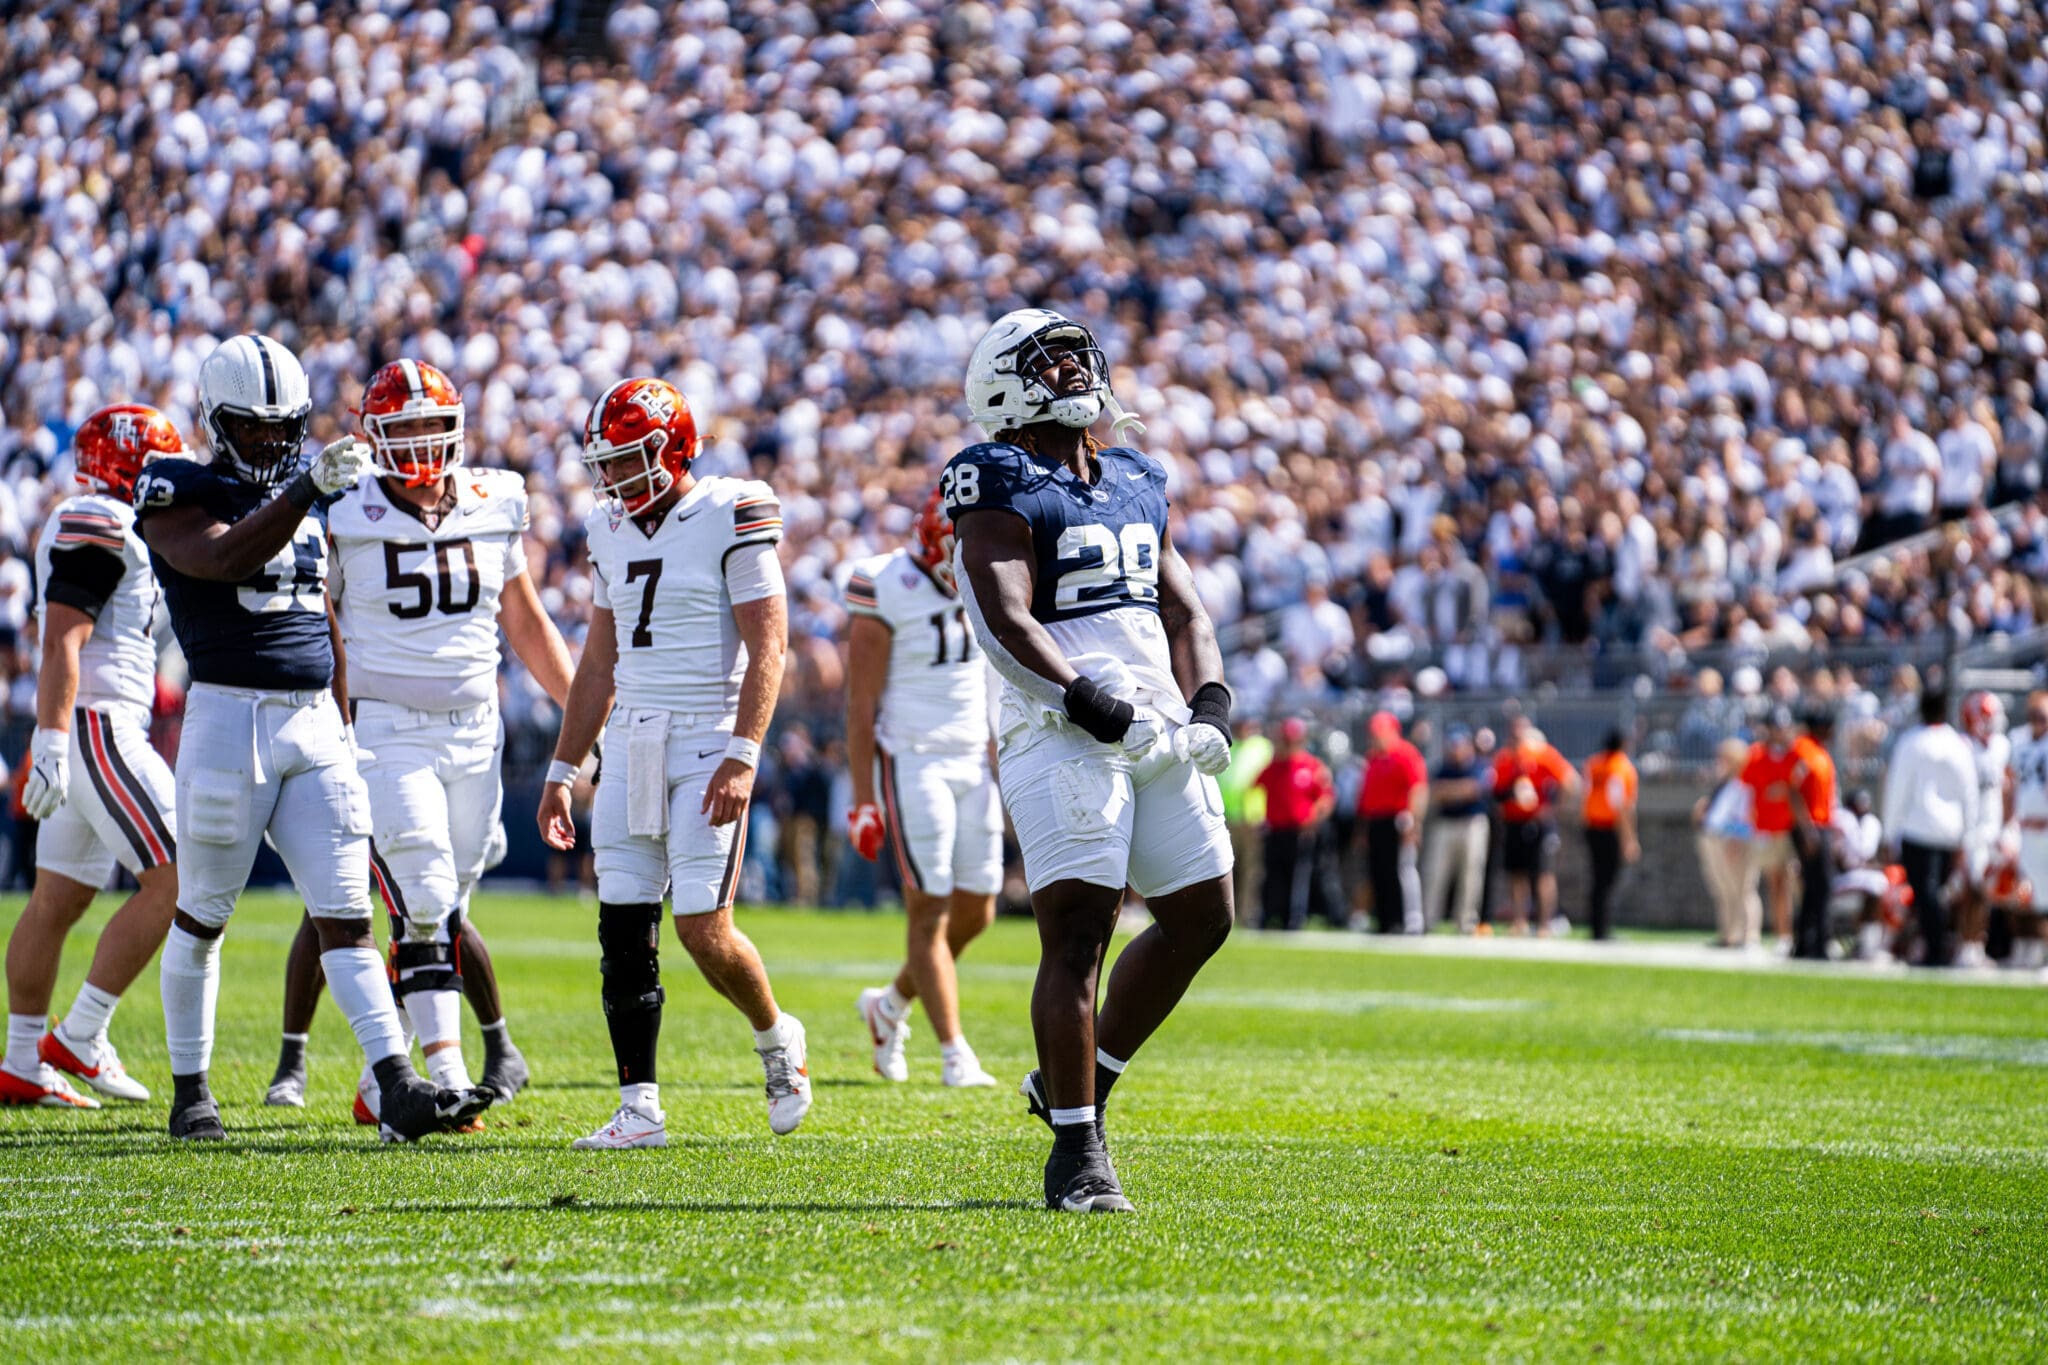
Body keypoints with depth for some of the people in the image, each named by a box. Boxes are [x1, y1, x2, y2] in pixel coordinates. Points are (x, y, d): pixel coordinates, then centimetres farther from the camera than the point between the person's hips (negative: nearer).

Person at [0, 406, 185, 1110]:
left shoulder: (84, 525, 20)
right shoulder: (97, 525, -12)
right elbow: (62, 642, -20)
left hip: (92, 732, 10)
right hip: (97, 726, -10)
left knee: (59, 899, 11)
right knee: (175, 880, -12)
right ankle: (78, 1039, -10)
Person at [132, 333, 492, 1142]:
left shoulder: (306, 502, 16)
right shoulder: (177, 494, -3)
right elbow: (226, 560, -24)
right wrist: (309, 486, -30)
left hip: (315, 720, 5)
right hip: (228, 715, -5)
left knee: (347, 916, -3)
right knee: (203, 915, 5)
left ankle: (398, 1091, -12)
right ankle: (189, 1091, 18)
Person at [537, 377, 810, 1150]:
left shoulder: (733, 516, -8)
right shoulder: (611, 531, 13)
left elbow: (767, 650, -12)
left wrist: (742, 757, -21)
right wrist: (562, 772, 17)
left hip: (706, 742, -6)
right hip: (630, 744, 7)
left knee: (702, 929, -11)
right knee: (623, 932, 0)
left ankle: (776, 1038, 18)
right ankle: (639, 1109, 4)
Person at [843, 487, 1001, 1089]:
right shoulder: (886, 593, -12)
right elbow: (861, 708, -11)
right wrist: (864, 802, -13)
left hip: (972, 763, 7)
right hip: (913, 763, -7)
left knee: (975, 912, 6)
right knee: (930, 914, -7)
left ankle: (892, 1004, 29)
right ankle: (955, 1055, -6)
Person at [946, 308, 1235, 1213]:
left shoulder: (1136, 486, 20)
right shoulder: (1003, 492, -4)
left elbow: (1183, 609, 21)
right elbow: (1004, 622, -14)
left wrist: (1208, 705, 5)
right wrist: (1096, 706, -21)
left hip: (1159, 724, 8)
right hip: (1064, 731, -8)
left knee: (1200, 917, 8)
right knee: (1077, 932, -10)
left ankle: (1077, 1080, 22)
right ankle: (1076, 1150, -6)